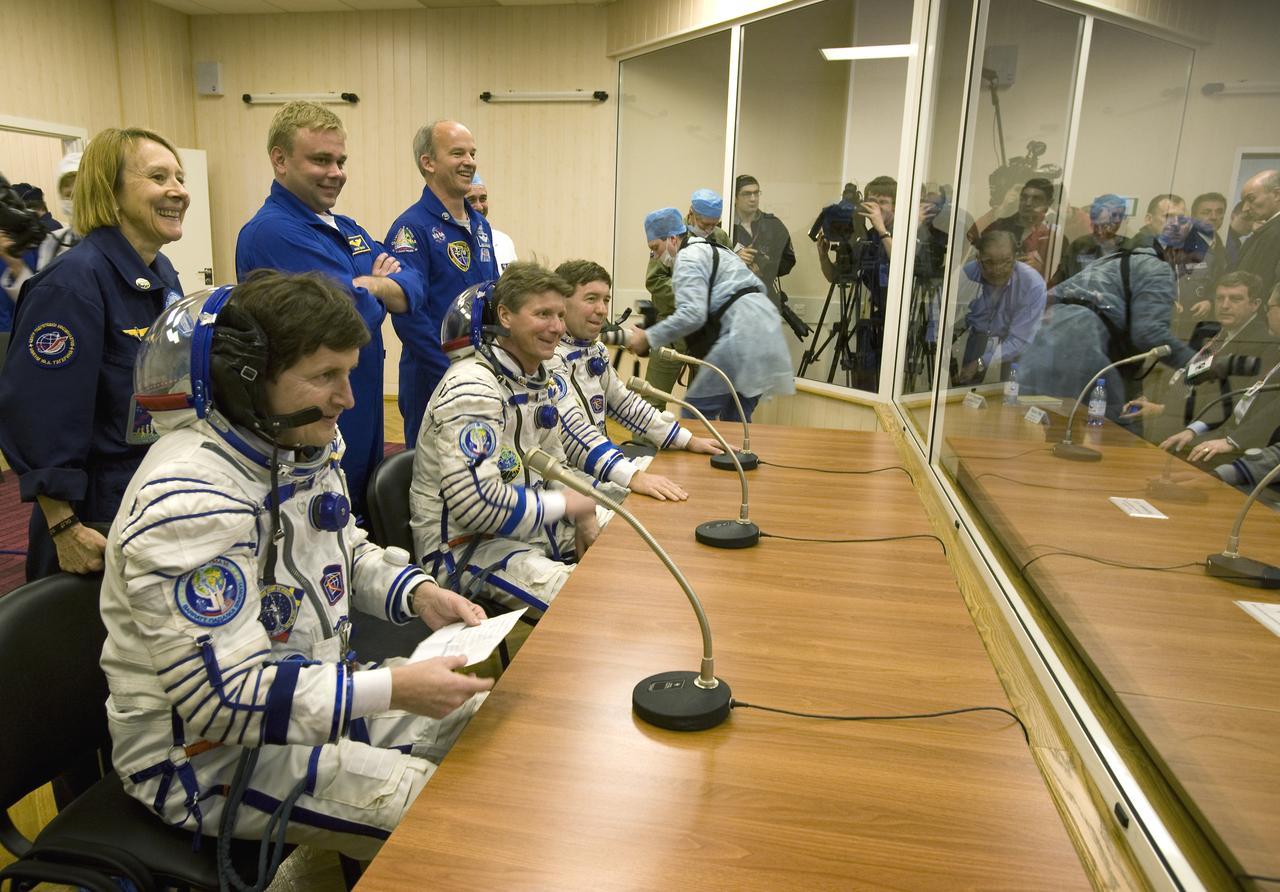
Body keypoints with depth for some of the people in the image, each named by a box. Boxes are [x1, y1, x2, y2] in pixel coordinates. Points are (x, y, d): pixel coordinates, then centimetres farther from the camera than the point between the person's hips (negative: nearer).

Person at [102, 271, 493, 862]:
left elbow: (348, 554, 15)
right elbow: (219, 698, -30)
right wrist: (394, 689, -30)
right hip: (205, 754, -8)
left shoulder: (305, 446, -1)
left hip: (315, 693, 9)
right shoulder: (189, 502, -29)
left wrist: (418, 594, -5)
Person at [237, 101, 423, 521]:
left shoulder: (348, 229, 13)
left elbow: (413, 286, 4)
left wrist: (366, 286, -14)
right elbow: (357, 315, -24)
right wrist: (378, 289, -3)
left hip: (365, 421, 9)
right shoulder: (272, 232, -16)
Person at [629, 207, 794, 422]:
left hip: (742, 337, -10)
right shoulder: (714, 250, 27)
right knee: (735, 419, 13)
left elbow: (692, 314, -18)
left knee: (695, 414, -7)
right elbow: (759, 287, 26)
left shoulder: (687, 257, -3)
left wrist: (648, 338, -12)